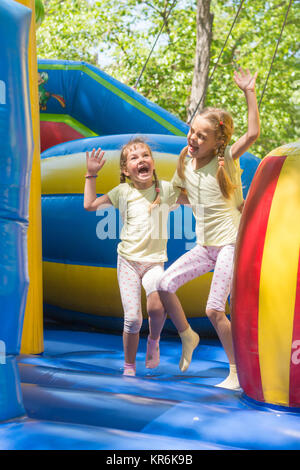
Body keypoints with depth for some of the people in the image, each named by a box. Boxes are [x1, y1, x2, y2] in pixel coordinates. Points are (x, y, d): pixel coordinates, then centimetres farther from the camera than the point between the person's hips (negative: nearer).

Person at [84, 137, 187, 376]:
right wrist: (92, 174, 5)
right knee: (132, 318, -6)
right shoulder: (123, 191, 2)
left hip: (154, 260, 0)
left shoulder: (165, 188, 2)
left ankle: (154, 339, 8)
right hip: (128, 260, 0)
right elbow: (90, 205, 6)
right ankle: (129, 366, 15)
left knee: (157, 306, -26)